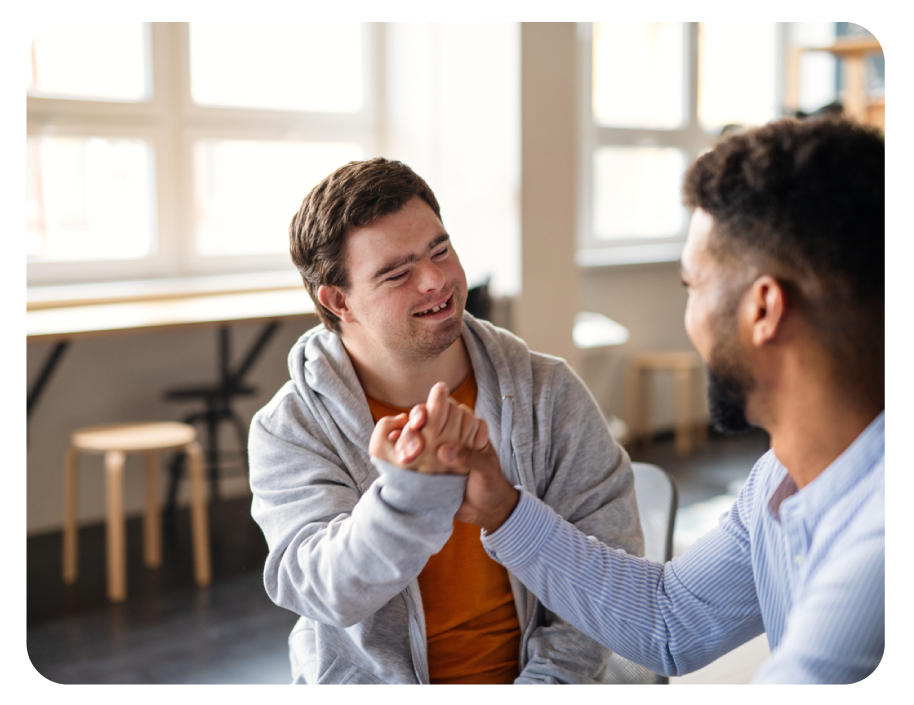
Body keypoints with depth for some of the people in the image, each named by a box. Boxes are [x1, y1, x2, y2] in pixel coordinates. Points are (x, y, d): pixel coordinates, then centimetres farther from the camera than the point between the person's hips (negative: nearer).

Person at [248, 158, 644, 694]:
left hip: (532, 680, 0)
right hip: (372, 689, 0)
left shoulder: (549, 394, 0)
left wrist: (541, 685, -12)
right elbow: (330, 594, -19)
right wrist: (414, 486, -35)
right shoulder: (289, 433, -7)